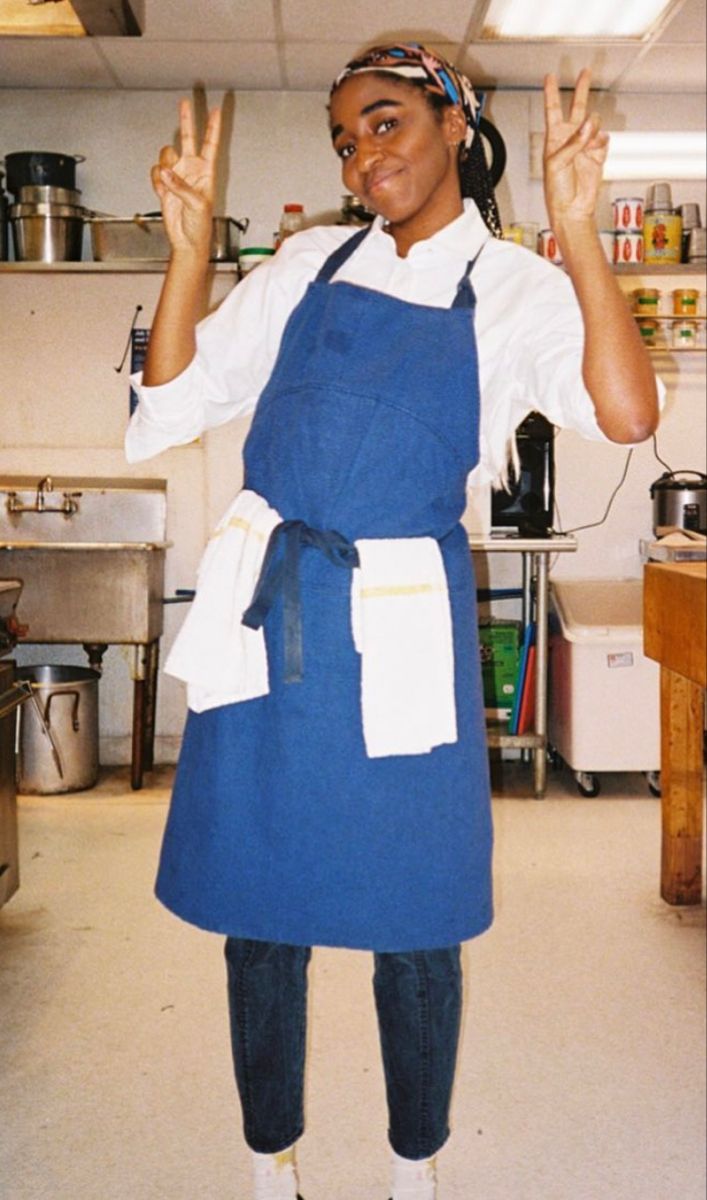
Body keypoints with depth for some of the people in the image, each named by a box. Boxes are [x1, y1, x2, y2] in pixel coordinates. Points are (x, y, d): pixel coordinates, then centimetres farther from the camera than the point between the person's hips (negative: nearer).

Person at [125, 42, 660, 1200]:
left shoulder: (517, 288, 2)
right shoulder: (309, 263, 11)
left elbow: (628, 415, -17)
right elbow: (172, 401, 6)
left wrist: (576, 229, -20)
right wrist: (190, 241, -3)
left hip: (400, 626, -3)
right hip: (266, 612, 3)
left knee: (412, 927, 8)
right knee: (258, 913, 11)